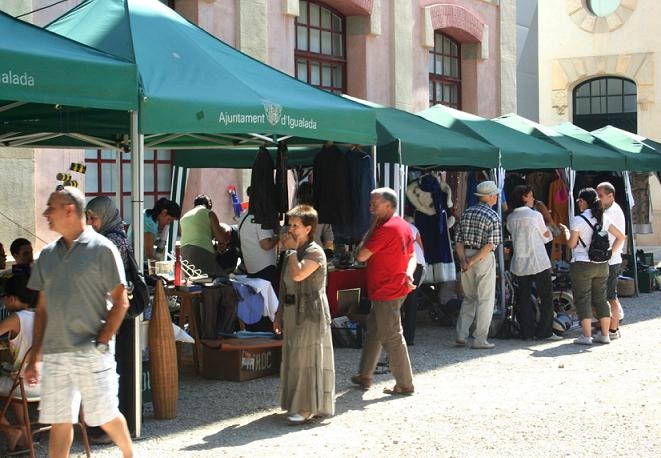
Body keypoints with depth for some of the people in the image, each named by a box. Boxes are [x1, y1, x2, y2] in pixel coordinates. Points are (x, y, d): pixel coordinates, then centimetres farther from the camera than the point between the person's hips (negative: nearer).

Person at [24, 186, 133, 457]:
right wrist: (34, 356, 11)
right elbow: (42, 309, 15)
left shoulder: (101, 249, -4)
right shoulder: (48, 254, 12)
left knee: (105, 417, 3)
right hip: (54, 354, 5)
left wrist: (100, 343, -13)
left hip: (90, 353, -5)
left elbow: (120, 302, -5)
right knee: (59, 423, 6)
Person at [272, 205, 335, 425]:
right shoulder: (292, 252, 14)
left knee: (307, 357, -7)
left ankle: (307, 407, -3)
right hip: (292, 311, 8)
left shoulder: (315, 252, -12)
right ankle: (296, 403, 20)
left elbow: (298, 275, -29)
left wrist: (292, 250, -15)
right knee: (292, 357, 11)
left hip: (310, 312, -8)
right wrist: (280, 313, 16)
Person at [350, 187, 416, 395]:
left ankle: (405, 384, 2)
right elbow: (412, 255, 17)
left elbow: (361, 256, -19)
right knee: (373, 330, 18)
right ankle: (364, 376, 27)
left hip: (386, 292, -10)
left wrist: (371, 227, -10)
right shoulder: (404, 226, 10)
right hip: (396, 288, 10)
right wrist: (408, 274, -1)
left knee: (392, 338, -3)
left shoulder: (385, 228, -21)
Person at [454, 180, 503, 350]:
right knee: (485, 300, 3)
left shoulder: (466, 213, 8)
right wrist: (473, 261, -16)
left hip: (466, 258, 6)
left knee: (468, 298, 16)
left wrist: (463, 259, -5)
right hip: (484, 260, -6)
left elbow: (459, 240, 3)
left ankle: (461, 335, 10)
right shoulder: (493, 217, -9)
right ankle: (479, 340, 3)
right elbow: (490, 245, -18)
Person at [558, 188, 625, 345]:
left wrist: (566, 231, 8)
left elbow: (572, 244, -9)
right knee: (601, 298, 12)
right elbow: (621, 237, 10)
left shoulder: (579, 220, -10)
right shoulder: (603, 218, 8)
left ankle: (586, 336, -1)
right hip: (602, 264, 6)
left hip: (582, 264, -6)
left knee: (583, 299, 0)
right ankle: (605, 335, 14)